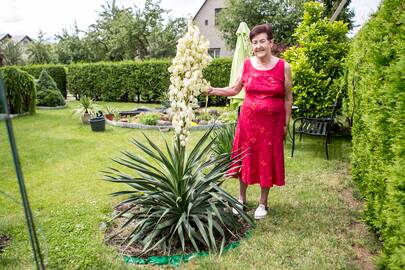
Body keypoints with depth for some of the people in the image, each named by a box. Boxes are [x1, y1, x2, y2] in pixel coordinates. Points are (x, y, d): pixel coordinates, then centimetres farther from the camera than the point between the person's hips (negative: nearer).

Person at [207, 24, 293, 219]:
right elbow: (234, 90, 10)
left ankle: (263, 203, 25)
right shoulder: (247, 65, 1)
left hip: (272, 122, -1)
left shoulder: (283, 67, -4)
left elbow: (288, 98, 1)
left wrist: (286, 124, 0)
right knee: (245, 158, 9)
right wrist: (213, 91, -3)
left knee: (267, 161, 7)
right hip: (248, 120, 2)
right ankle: (241, 199, 28)